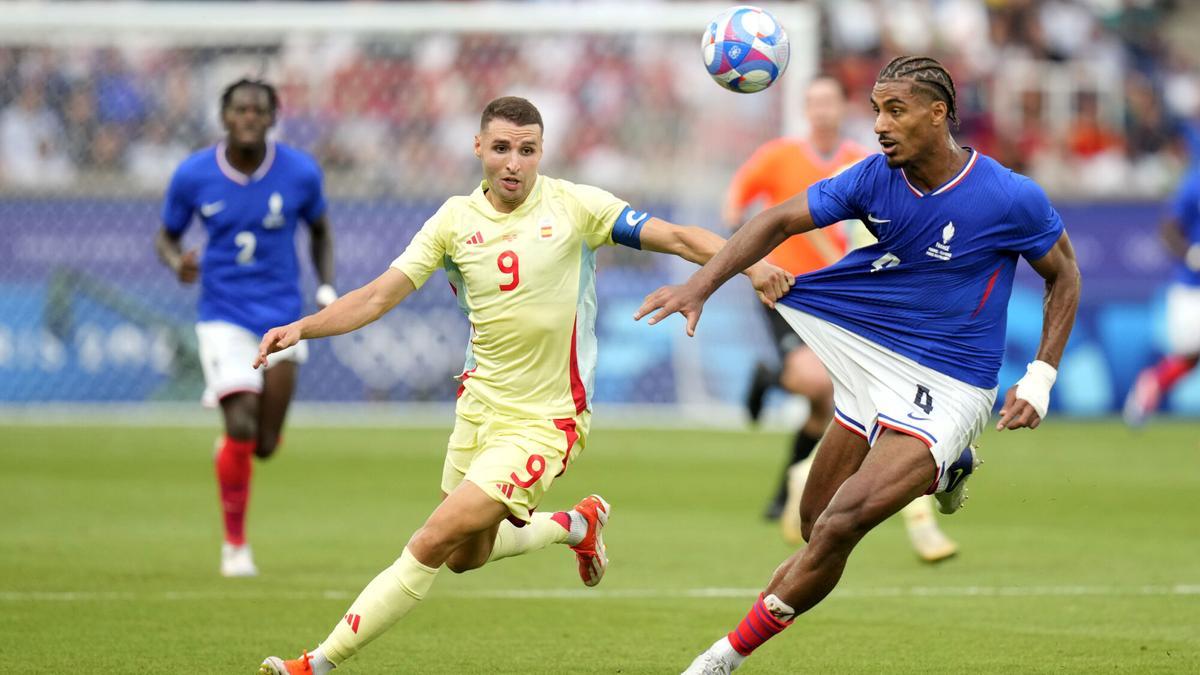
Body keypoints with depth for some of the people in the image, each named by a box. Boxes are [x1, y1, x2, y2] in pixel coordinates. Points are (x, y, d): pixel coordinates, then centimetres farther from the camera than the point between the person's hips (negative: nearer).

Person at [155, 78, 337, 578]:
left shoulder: (300, 172, -4)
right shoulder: (193, 175, -7)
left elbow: (320, 229, 14)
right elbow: (167, 236, 6)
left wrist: (326, 287, 1)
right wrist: (176, 262, -17)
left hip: (281, 315, 2)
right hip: (223, 316, -2)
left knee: (265, 445, -1)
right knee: (241, 428, -18)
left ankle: (231, 450, 39)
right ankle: (234, 544, 0)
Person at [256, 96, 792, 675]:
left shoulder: (573, 205, -10)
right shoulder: (455, 221, -1)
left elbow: (677, 237, -12)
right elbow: (377, 297, -3)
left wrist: (750, 263, -28)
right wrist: (301, 328, -18)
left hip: (544, 423, -5)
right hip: (479, 405, 6)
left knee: (431, 545, -15)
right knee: (465, 557, 20)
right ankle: (575, 525, 44)